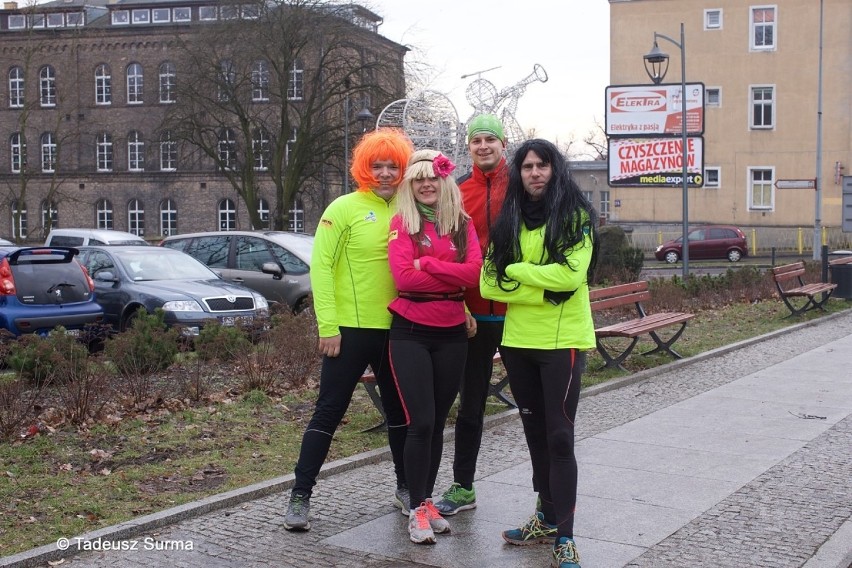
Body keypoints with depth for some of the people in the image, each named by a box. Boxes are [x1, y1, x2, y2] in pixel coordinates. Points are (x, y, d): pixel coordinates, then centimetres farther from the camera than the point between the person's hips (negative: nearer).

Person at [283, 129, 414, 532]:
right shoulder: (345, 208, -8)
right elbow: (321, 266, -11)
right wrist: (328, 325, -16)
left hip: (396, 328, 5)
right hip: (351, 329, -5)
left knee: (399, 409, 17)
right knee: (329, 410, -1)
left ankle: (406, 484, 33)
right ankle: (300, 495, 6)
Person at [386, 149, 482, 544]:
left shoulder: (463, 224, 6)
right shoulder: (402, 223, -2)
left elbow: (474, 273, -9)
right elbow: (404, 276, -15)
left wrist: (426, 264, -15)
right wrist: (453, 276, -10)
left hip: (452, 333, 4)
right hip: (410, 332, -3)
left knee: (437, 422, 11)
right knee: (421, 422, -8)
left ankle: (426, 501, 23)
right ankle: (417, 510, 3)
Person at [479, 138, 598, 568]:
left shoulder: (575, 215, -5)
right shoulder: (508, 221, 8)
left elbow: (570, 274, -19)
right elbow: (489, 282, -2)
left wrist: (515, 271, -11)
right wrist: (541, 290, -14)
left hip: (562, 341, -5)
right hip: (518, 341, 5)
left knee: (559, 437, -5)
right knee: (535, 432, 14)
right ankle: (547, 519, 28)